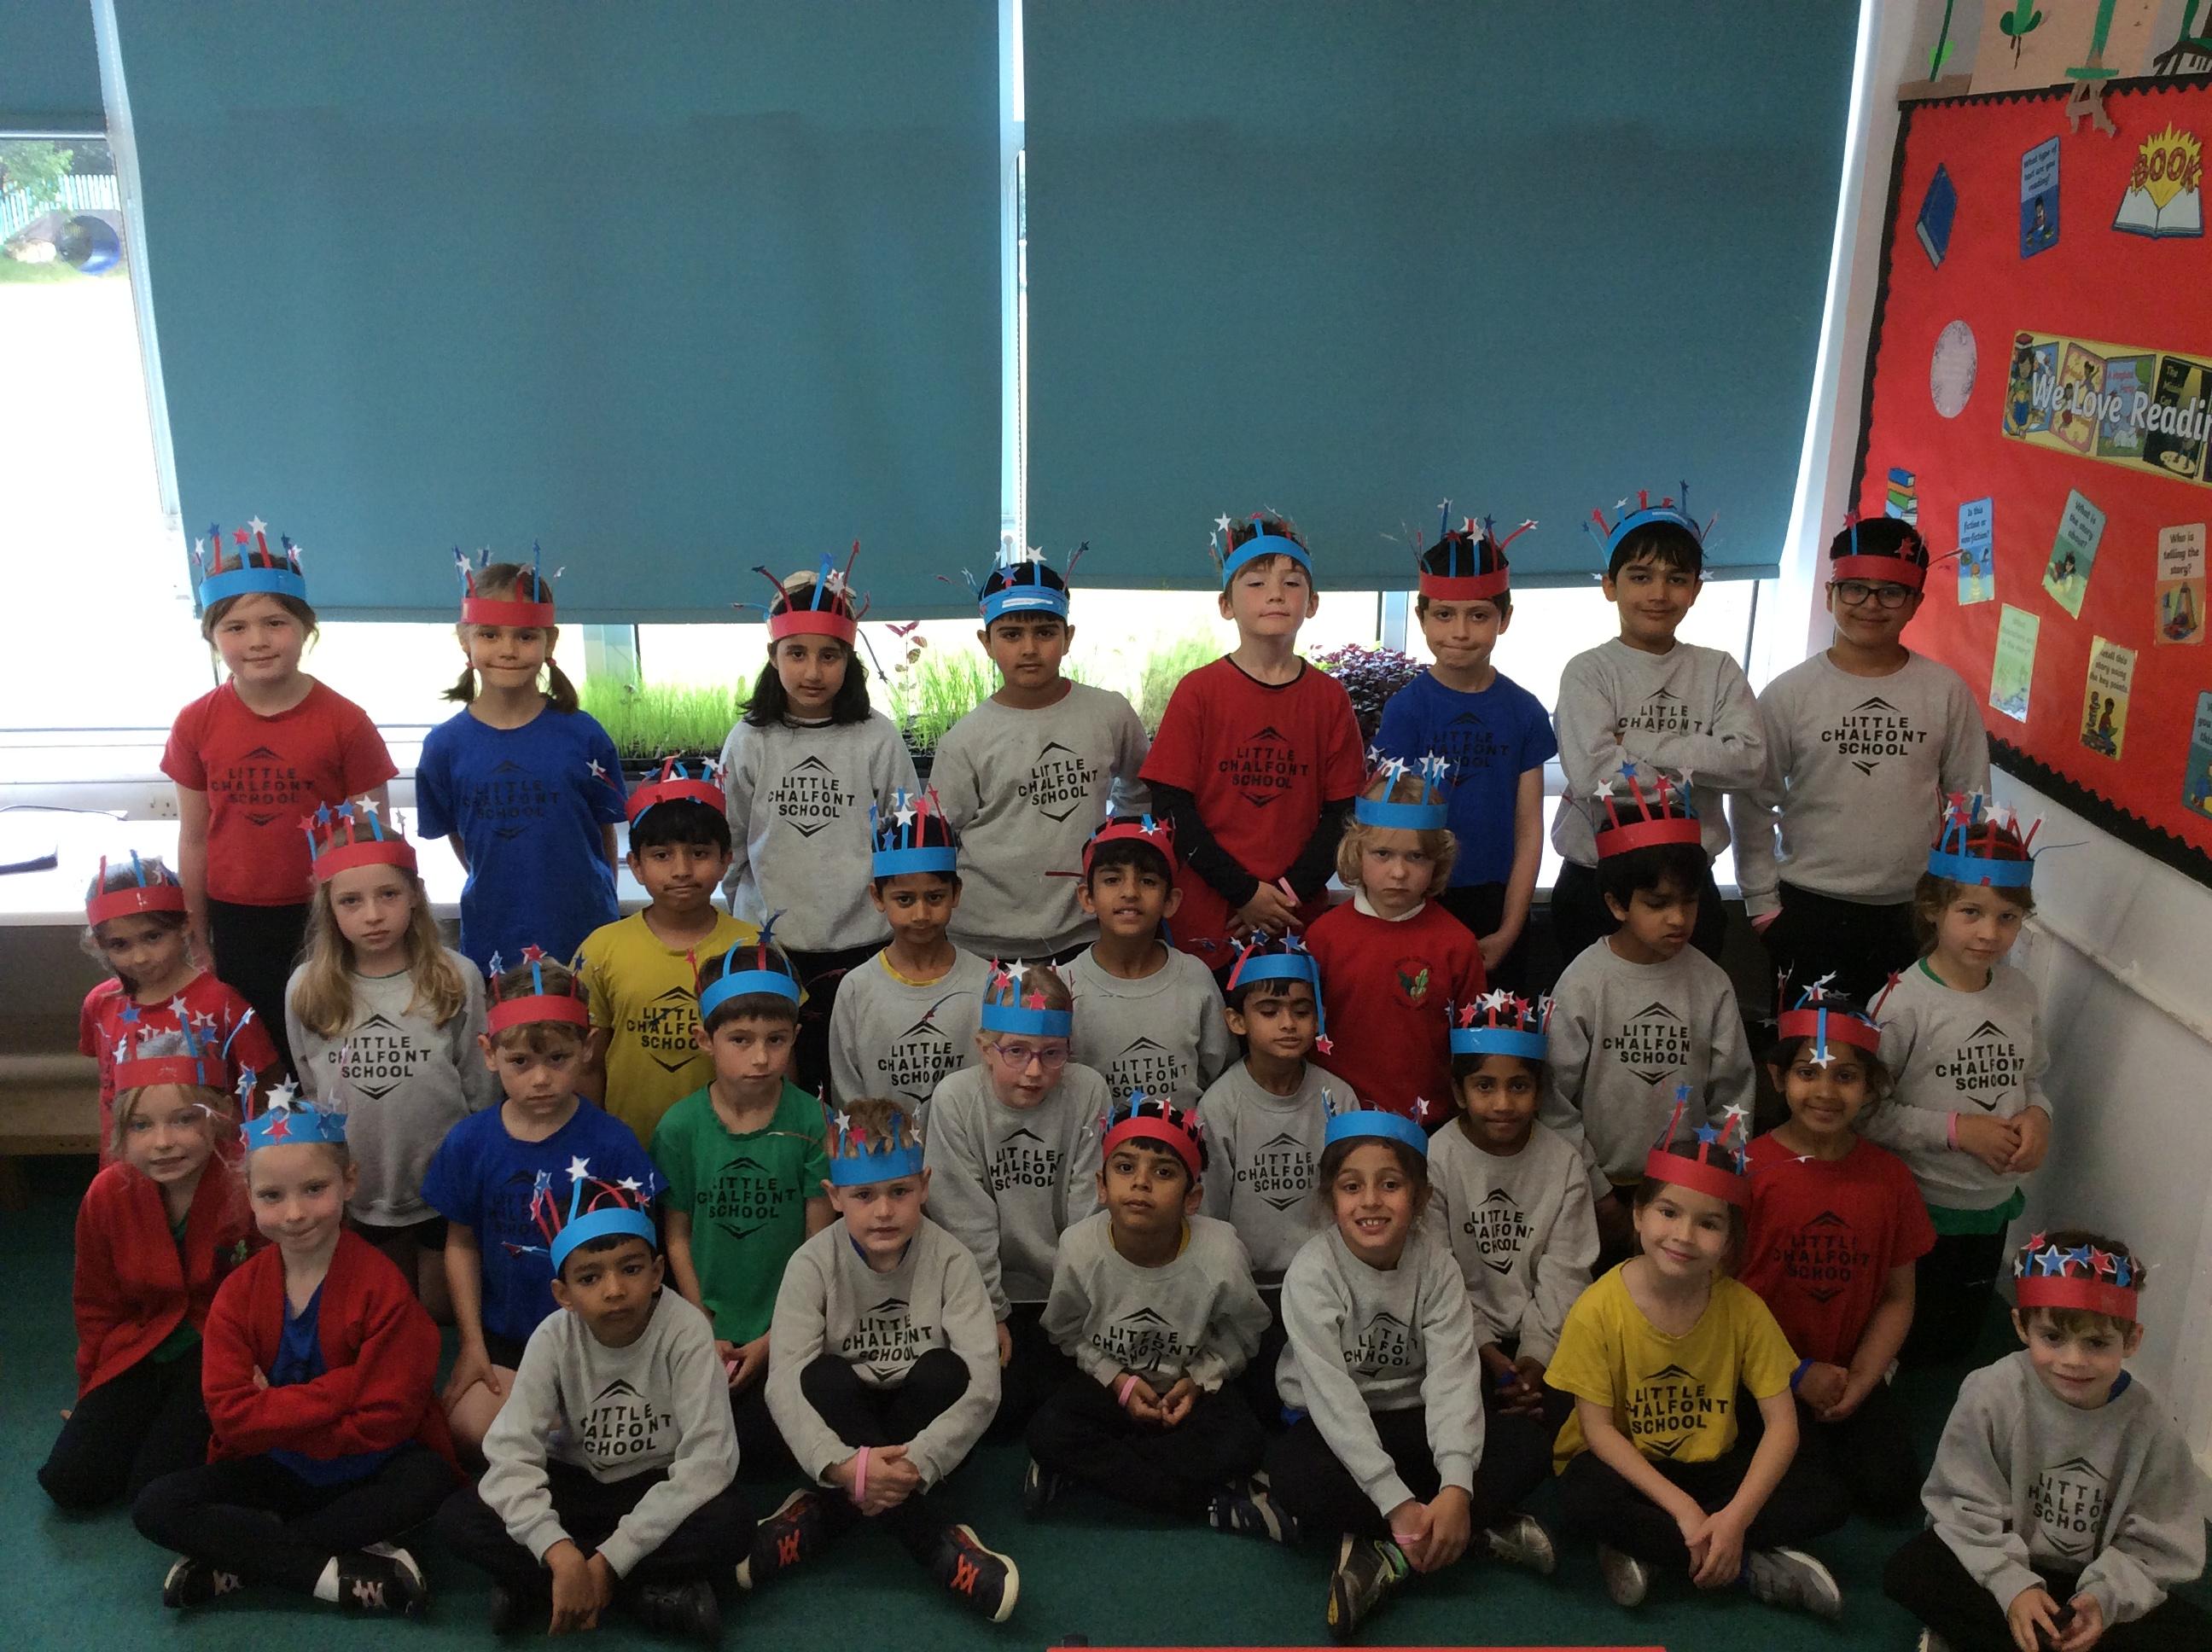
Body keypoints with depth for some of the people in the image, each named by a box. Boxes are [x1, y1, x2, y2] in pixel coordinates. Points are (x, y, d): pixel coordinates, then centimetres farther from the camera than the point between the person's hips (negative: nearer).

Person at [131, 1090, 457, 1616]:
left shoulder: (381, 1287, -16)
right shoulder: (238, 1293, -5)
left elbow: (383, 1423, -19)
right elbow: (231, 1416, -15)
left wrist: (276, 1414, -16)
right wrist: (340, 1388, -24)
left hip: (363, 1472, -3)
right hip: (274, 1472, 3)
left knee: (427, 1479, -33)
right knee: (156, 1507, -18)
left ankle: (235, 1560, -21)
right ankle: (345, 1573, -23)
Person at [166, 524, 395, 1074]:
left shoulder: (345, 723, -10)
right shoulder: (196, 724, -2)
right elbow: (194, 839, 5)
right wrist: (197, 943, 8)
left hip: (321, 922, -2)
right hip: (235, 922, 3)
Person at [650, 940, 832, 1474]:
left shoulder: (811, 1122, -9)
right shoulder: (680, 1126, -5)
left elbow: (820, 1244, -5)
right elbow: (678, 1238, 1)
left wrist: (774, 1340, -8)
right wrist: (705, 1334, -5)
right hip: (708, 1328, 2)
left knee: (762, 1450, -12)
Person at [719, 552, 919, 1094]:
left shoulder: (879, 739, -3)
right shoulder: (750, 742, 1)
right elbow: (730, 845, 8)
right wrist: (756, 914, 8)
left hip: (862, 947, -1)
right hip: (770, 948, 1)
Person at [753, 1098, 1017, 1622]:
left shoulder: (950, 1260, -15)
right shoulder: (814, 1263, -15)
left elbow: (982, 1384, -23)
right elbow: (784, 1383, -24)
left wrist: (919, 1463, -37)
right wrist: (842, 1465, -40)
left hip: (921, 1430, 0)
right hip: (842, 1427, 0)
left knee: (943, 1371, -29)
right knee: (827, 1377, -30)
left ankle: (831, 1510, -21)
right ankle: (931, 1537, -28)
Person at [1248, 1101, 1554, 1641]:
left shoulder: (1437, 1266, -13)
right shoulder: (1312, 1273, -21)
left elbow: (1452, 1379, -22)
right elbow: (1333, 1395, -27)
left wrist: (1456, 1490, -37)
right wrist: (1398, 1504, -34)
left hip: (1407, 1418, 2)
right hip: (1328, 1426, -2)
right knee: (1295, 1474, -35)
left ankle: (1387, 1555, -24)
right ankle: (1488, 1530, -26)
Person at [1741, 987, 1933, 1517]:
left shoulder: (1889, 1177, -1)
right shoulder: (1747, 1170, -12)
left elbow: (1897, 1299, 4)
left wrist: (1857, 1383, -7)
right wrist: (1797, 1374, -10)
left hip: (1852, 1372, 4)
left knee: (1890, 1492, -12)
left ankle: (1835, 1428, 15)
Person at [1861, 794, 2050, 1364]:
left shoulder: (2020, 993, -2)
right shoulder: (1905, 1002, -21)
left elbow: (2031, 1077, 13)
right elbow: (1862, 1110, -21)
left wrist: (2037, 1115, -8)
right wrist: (1956, 1129, -23)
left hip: (1993, 1205, 6)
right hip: (1920, 1209, -6)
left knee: (1958, 1345, 22)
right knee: (1909, 1345, 12)